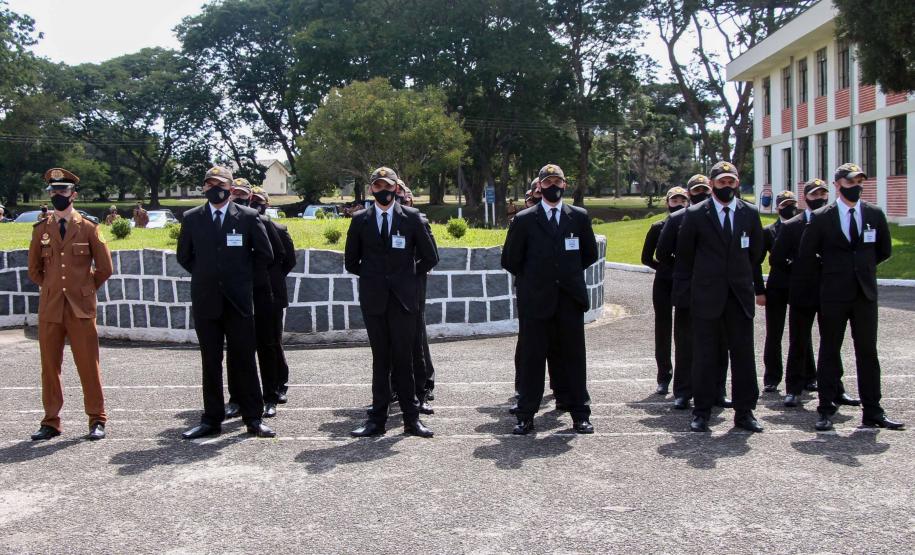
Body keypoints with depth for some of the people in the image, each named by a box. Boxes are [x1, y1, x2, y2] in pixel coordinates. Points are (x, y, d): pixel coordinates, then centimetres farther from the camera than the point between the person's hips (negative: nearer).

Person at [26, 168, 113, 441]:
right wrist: (52, 289, 12)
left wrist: (84, 290, 10)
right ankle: (51, 422, 14)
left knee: (89, 366, -1)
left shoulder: (88, 228, 3)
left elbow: (104, 268, 6)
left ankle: (97, 420, 8)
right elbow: (34, 270, 18)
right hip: (49, 309, 2)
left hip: (81, 308, -2)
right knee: (49, 366, 5)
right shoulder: (41, 229, 9)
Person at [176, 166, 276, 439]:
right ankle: (211, 419, 14)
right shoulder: (192, 218, 6)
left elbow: (265, 254, 5)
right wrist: (205, 277, 13)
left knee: (244, 361, 2)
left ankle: (253, 418, 9)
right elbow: (184, 256, 16)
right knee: (210, 363, 7)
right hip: (206, 301, 2)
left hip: (238, 301, -2)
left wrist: (248, 281, 7)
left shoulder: (248, 217, 0)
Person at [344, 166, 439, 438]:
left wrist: (408, 278, 8)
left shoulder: (411, 217, 2)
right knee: (380, 359, 5)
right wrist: (372, 278, 12)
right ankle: (377, 418, 9)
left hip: (403, 297, -1)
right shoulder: (360, 219, 6)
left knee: (404, 358, -1)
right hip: (374, 299, 1)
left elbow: (429, 258, 7)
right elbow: (351, 261, 14)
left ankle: (411, 418, 7)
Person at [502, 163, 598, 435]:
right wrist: (532, 279, 9)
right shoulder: (524, 220, 1)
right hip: (536, 300, -1)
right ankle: (526, 416, 9)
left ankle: (580, 415, 15)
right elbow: (510, 260, 6)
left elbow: (590, 254, 16)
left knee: (574, 357, 6)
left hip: (570, 298, 2)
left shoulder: (579, 217, 7)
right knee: (531, 358, 2)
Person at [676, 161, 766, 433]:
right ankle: (702, 411, 11)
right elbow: (684, 252, 8)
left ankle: (744, 411, 12)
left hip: (740, 295, 2)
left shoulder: (750, 213, 6)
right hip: (707, 296, -2)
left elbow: (755, 253, 15)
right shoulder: (695, 214, -2)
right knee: (705, 355, 2)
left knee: (743, 353, 4)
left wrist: (758, 287, 17)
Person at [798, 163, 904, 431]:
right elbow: (806, 254, 2)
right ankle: (826, 411, 10)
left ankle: (872, 411, 11)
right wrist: (831, 269, 7)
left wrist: (863, 267, 13)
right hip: (833, 295, -2)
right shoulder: (821, 217, -3)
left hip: (865, 293, 2)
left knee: (868, 353, 5)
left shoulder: (875, 214, 5)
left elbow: (884, 250, 16)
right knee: (829, 353, 4)